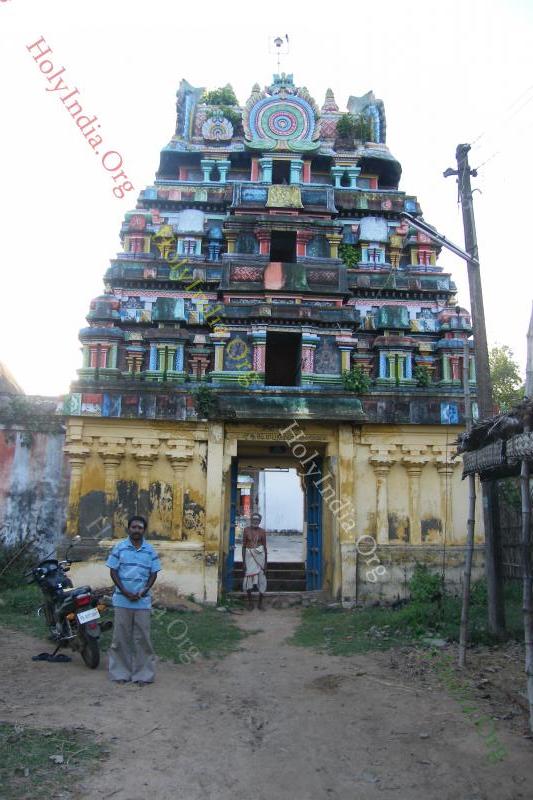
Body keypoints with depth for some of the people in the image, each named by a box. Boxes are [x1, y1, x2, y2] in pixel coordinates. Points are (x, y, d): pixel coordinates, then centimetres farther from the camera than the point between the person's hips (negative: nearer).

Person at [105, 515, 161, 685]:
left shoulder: (150, 550, 2)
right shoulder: (119, 547, -2)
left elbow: (153, 573, 5)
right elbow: (113, 572, -1)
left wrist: (144, 591, -10)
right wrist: (125, 592, -10)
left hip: (143, 601, 1)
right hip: (122, 600, -1)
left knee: (142, 638, 5)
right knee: (121, 637, 6)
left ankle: (142, 673, 14)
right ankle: (121, 672, 18)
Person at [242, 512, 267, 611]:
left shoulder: (262, 531, -1)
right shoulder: (246, 530, -2)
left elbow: (265, 547, 2)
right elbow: (244, 546, 0)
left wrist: (265, 563, 0)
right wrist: (243, 561, -4)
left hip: (260, 556, 0)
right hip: (249, 555, 0)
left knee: (261, 579, 3)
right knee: (248, 578, 0)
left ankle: (260, 602, 16)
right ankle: (250, 602, 15)